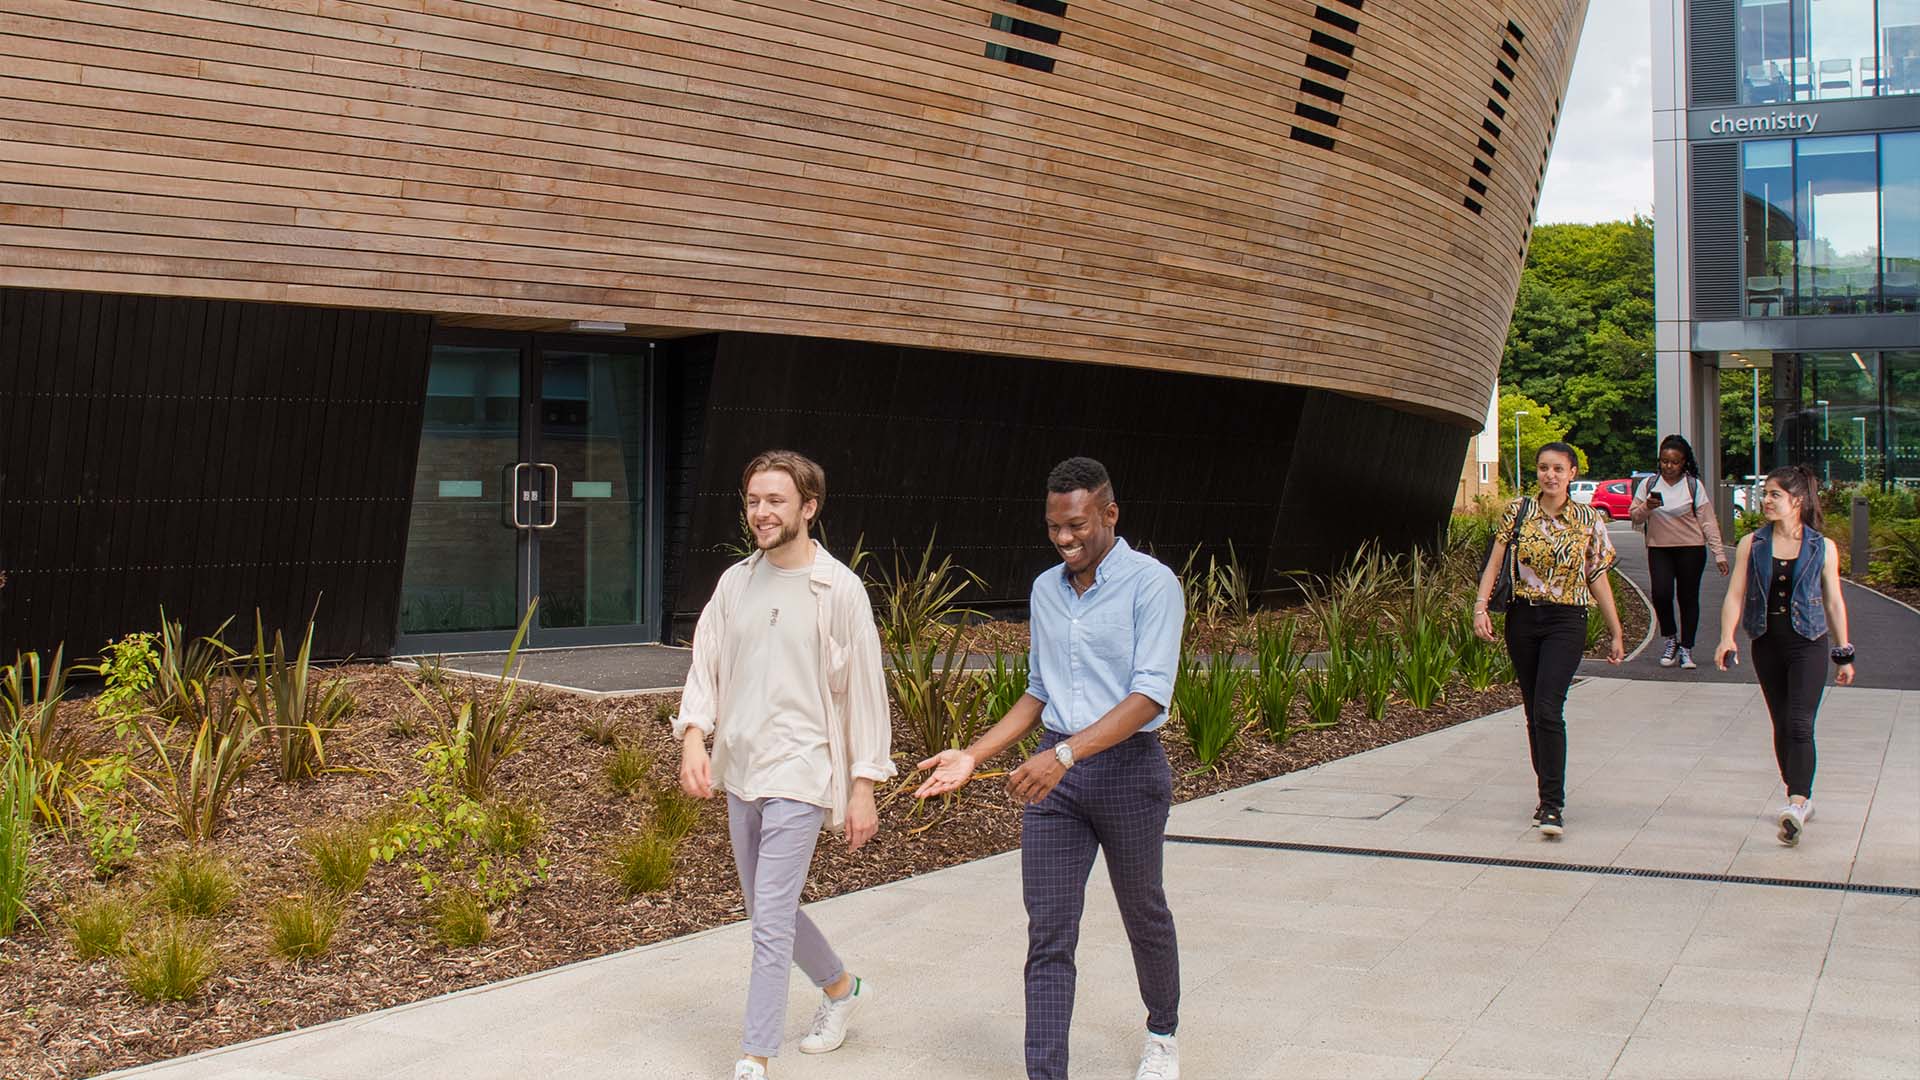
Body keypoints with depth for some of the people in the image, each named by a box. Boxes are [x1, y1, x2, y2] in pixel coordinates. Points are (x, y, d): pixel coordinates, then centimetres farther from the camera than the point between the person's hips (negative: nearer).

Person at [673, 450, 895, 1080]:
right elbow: (706, 667, 8)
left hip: (798, 774, -6)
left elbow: (865, 692, -7)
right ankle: (841, 988, 43)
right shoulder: (735, 582, 6)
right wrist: (693, 736, -10)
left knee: (770, 922, -10)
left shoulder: (839, 589, -9)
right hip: (739, 772, 7)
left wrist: (864, 786, -8)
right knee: (768, 909, 19)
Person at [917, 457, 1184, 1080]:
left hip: (1127, 767, -4)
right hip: (1054, 773, 4)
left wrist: (1064, 754, -29)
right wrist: (972, 757, 5)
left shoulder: (1151, 585, -12)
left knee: (1144, 917, 16)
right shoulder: (1045, 590, 9)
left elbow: (1150, 695, -21)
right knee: (1048, 937, -2)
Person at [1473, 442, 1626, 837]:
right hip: (1523, 618, 3)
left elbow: (1598, 579, 6)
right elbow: (1495, 561, -1)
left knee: (1548, 708, -17)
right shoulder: (1518, 511, 3)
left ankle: (1553, 806, -15)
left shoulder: (1589, 521, 1)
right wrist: (1481, 606, -14)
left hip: (1566, 622, -3)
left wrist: (1616, 633, 8)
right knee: (1534, 711, 10)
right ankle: (1549, 793, 25)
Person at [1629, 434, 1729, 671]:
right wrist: (1646, 508, -17)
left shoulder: (1694, 486, 0)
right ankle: (1670, 639, 10)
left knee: (1688, 598, 2)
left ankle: (1686, 648, 13)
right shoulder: (1649, 484, 5)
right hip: (1658, 548, 1)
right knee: (1661, 594, -13)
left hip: (1691, 549, -1)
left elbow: (1708, 521, 1)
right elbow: (1634, 517, 5)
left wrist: (1719, 553, -4)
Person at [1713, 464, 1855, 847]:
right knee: (1782, 726, 11)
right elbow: (1735, 594, -2)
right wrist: (1727, 638, -17)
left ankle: (1796, 805, -23)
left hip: (1808, 645, -3)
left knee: (1799, 725, -15)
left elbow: (1834, 602, 7)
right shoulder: (1751, 544, 2)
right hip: (1767, 644, 3)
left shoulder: (1823, 548, -1)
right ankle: (1802, 799, 25)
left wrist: (1844, 654, 11)